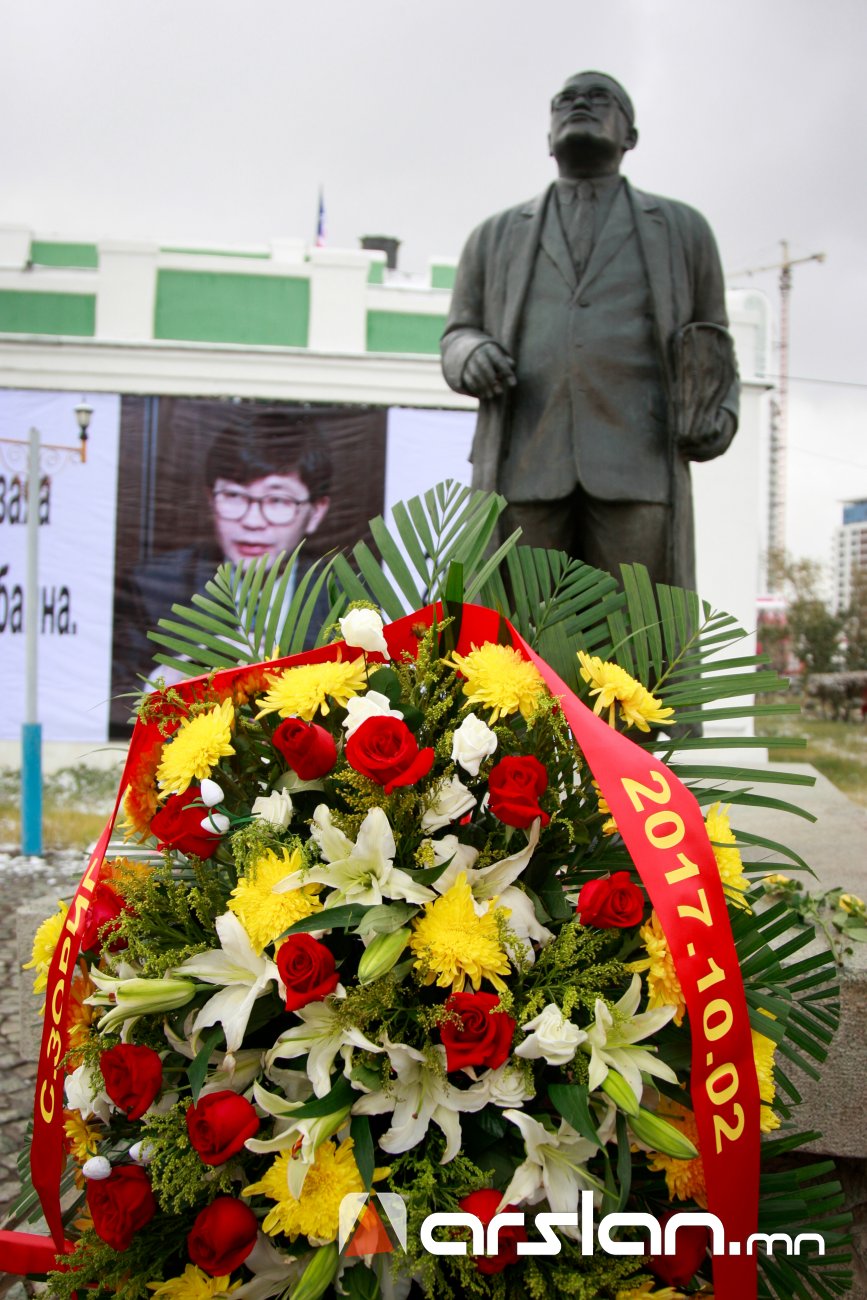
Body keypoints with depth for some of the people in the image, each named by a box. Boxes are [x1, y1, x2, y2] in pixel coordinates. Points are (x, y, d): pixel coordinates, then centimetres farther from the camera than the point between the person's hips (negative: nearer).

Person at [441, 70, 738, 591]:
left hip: (636, 467, 0)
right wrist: (475, 357, -7)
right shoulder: (497, 236, 20)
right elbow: (458, 344, 19)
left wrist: (718, 422, -4)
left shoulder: (683, 229, 18)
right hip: (523, 465, 1)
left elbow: (712, 358, 18)